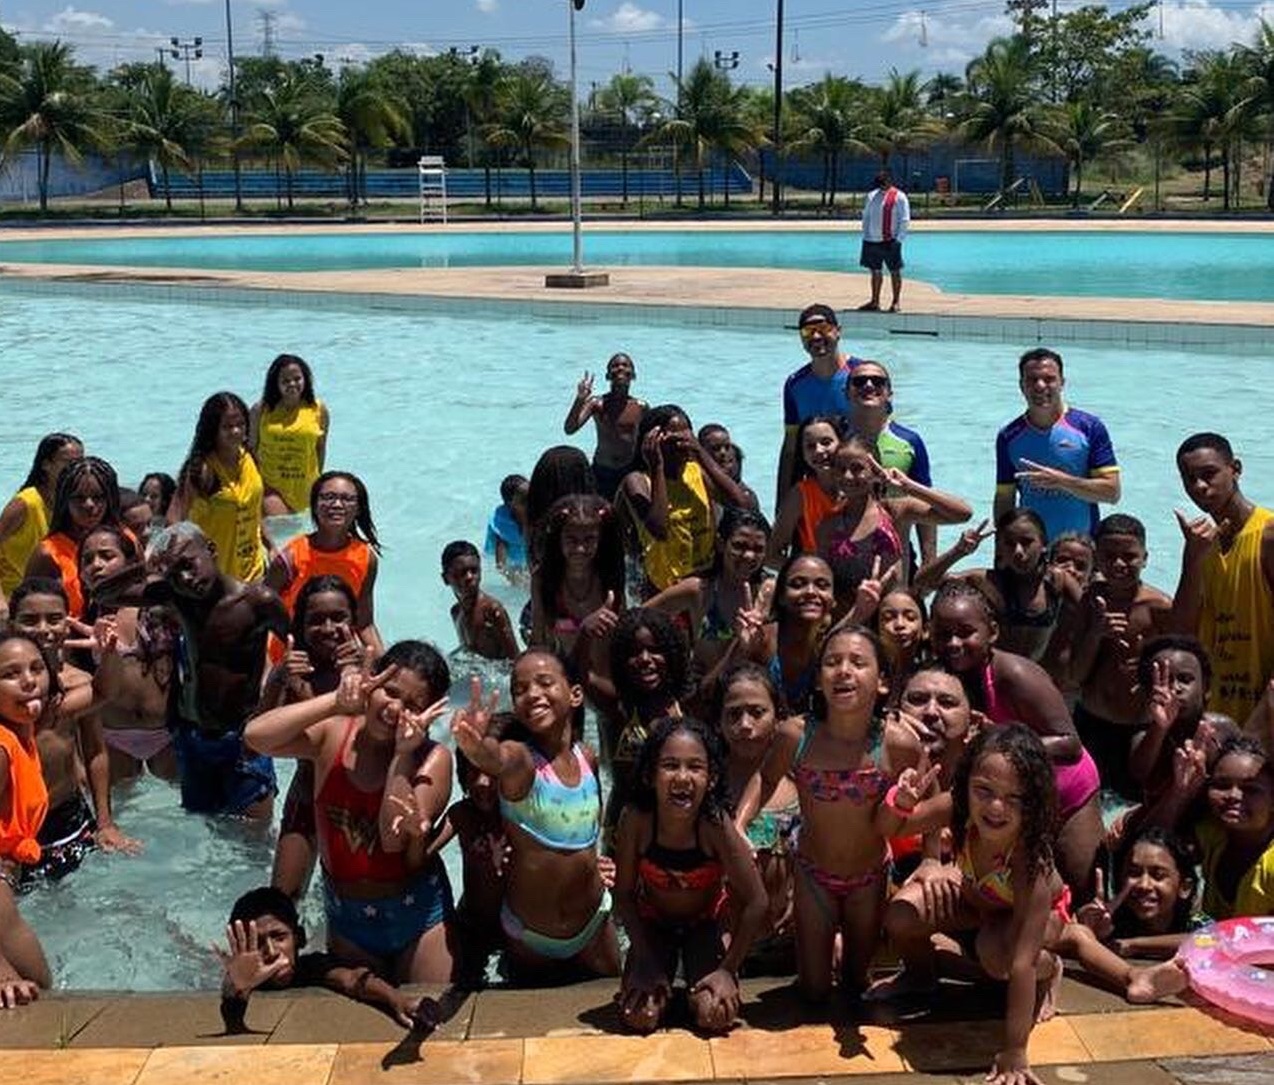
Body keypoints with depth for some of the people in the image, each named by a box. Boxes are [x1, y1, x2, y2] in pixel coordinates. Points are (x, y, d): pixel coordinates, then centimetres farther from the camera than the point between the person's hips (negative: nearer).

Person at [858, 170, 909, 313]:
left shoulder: (899, 197, -5)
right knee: (875, 271, 11)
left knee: (895, 272, 1)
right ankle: (875, 302, 19)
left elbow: (904, 221, -6)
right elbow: (866, 217, 17)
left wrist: (897, 240, -13)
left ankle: (895, 302, 8)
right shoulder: (872, 196, 11)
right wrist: (865, 236, 9)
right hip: (872, 241, 5)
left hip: (889, 241, -5)